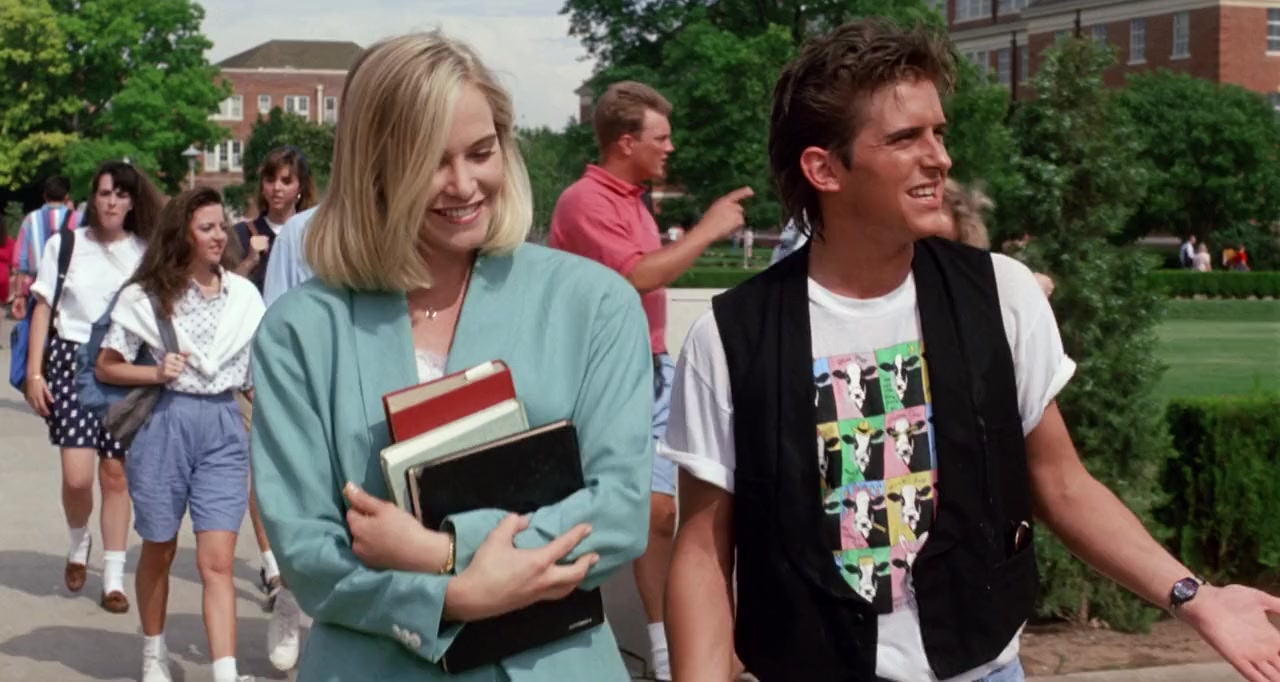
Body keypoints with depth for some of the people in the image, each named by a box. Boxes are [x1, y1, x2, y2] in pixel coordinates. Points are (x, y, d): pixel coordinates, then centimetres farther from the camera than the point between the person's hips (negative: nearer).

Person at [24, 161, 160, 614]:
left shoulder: (145, 253, 3)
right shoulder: (63, 245, 3)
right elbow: (43, 308, 5)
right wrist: (34, 372, -1)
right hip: (72, 359, -1)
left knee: (116, 474, 2)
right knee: (77, 475, -10)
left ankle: (114, 577, 12)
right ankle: (78, 542, 21)